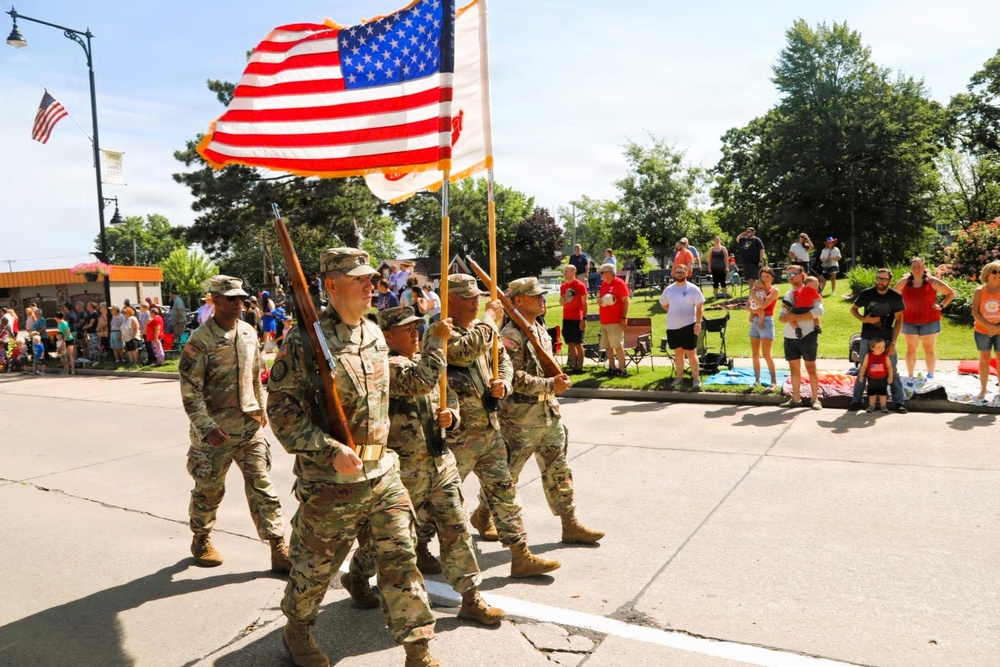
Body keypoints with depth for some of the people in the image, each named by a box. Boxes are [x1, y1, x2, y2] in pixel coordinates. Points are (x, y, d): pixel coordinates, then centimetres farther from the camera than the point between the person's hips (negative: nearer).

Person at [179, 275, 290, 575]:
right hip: (216, 430, -4)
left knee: (262, 488, 5)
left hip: (251, 426, 5)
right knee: (209, 489, 12)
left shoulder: (249, 333, 6)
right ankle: (201, 540, 36)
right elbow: (190, 390, -14)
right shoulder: (199, 341, -12)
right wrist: (207, 426, -20)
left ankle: (279, 550, 9)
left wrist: (261, 410, 17)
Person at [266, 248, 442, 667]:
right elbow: (282, 409, -15)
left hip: (383, 472, 6)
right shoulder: (305, 340, -14)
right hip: (329, 479, -5)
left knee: (400, 557, 7)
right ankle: (296, 632, 42)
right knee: (315, 564, 14)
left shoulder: (374, 334, 8)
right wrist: (331, 451, -22)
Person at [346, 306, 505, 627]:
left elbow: (449, 395, 19)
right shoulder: (385, 365, -15)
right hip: (403, 469, -7)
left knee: (455, 527, 6)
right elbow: (421, 381, -34)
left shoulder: (423, 359, 12)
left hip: (440, 461, 7)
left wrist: (450, 415, -3)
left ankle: (471, 597, 15)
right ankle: (356, 577, 37)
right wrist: (437, 339, -25)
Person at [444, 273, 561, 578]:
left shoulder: (484, 329, 12)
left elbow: (503, 360, 17)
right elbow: (464, 351, -31)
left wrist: (503, 385, -5)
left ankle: (521, 555, 14)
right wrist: (489, 318, -17)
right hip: (458, 433, -7)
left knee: (503, 489, 8)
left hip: (490, 426, 7)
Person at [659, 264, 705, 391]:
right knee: (678, 353, 14)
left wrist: (698, 323, -16)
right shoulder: (669, 289, 7)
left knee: (690, 353, -3)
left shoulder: (693, 289, -5)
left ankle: (696, 379, 6)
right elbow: (663, 304, 19)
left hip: (689, 325, -4)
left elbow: (699, 306, -8)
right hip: (672, 327, 4)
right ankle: (679, 377, 24)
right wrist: (674, 313, 8)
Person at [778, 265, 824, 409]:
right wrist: (784, 317, -13)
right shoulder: (787, 295, 15)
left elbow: (818, 311, -19)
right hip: (790, 337, 5)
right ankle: (796, 399, 13)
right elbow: (782, 315, 12)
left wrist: (795, 317, -21)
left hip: (807, 335, -5)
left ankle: (815, 399, 5)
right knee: (794, 369, 8)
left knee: (811, 368, -1)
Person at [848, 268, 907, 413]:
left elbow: (899, 320, -3)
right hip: (867, 338, 1)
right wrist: (863, 319, -12)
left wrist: (893, 342, -10)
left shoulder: (896, 297, -6)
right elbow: (853, 309, 9)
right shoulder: (866, 293, -4)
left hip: (887, 339, -1)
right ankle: (856, 401, 13)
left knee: (893, 370, 4)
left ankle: (900, 402, 11)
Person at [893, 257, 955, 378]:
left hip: (929, 321, -1)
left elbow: (951, 293, 6)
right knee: (911, 349, 7)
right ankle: (910, 376, 14)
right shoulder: (904, 282, 2)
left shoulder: (933, 282, -1)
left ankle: (930, 376, 15)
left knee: (929, 349, 6)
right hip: (909, 321, 1)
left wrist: (941, 306, -4)